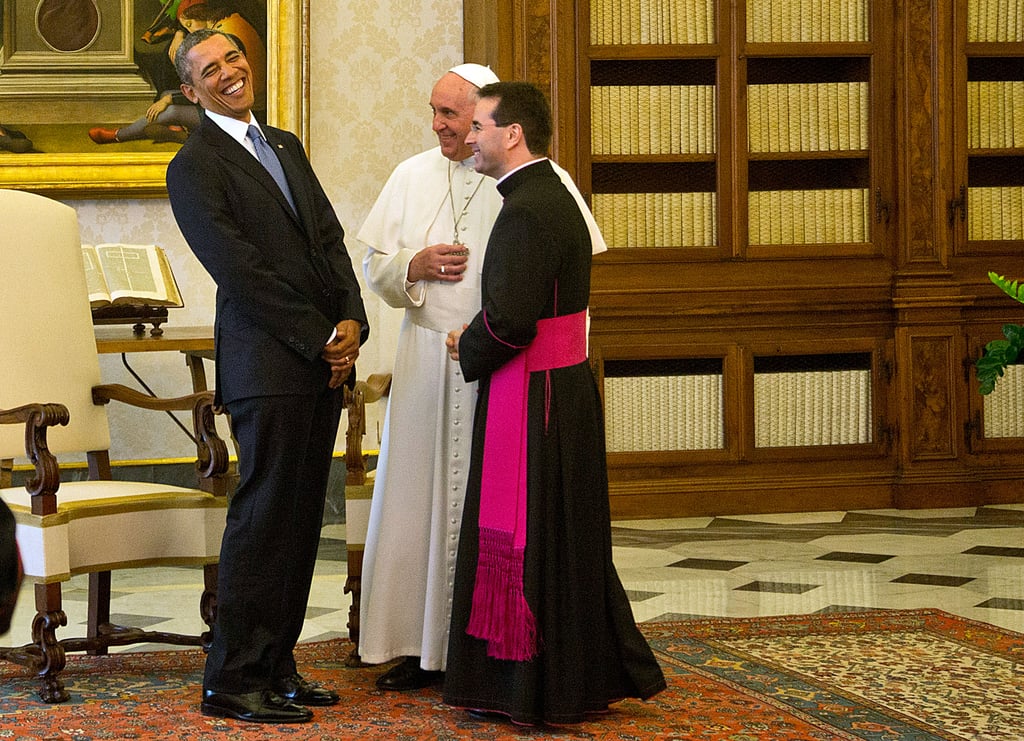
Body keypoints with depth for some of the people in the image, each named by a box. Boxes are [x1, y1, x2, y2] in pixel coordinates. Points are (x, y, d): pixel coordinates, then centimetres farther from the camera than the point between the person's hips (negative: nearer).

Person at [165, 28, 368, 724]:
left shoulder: (284, 144, 19)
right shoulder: (193, 168, -6)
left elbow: (330, 239, 15)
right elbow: (240, 272, -12)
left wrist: (351, 322, -1)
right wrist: (319, 340, -11)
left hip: (325, 357, 7)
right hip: (268, 364, -7)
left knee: (300, 519, 8)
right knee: (264, 516, -7)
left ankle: (276, 664, 15)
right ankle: (234, 681, -1)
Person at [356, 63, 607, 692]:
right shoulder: (413, 177, 10)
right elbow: (374, 264, 15)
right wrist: (413, 266, -7)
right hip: (429, 363, 4)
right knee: (422, 496, 5)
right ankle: (424, 646, 13)